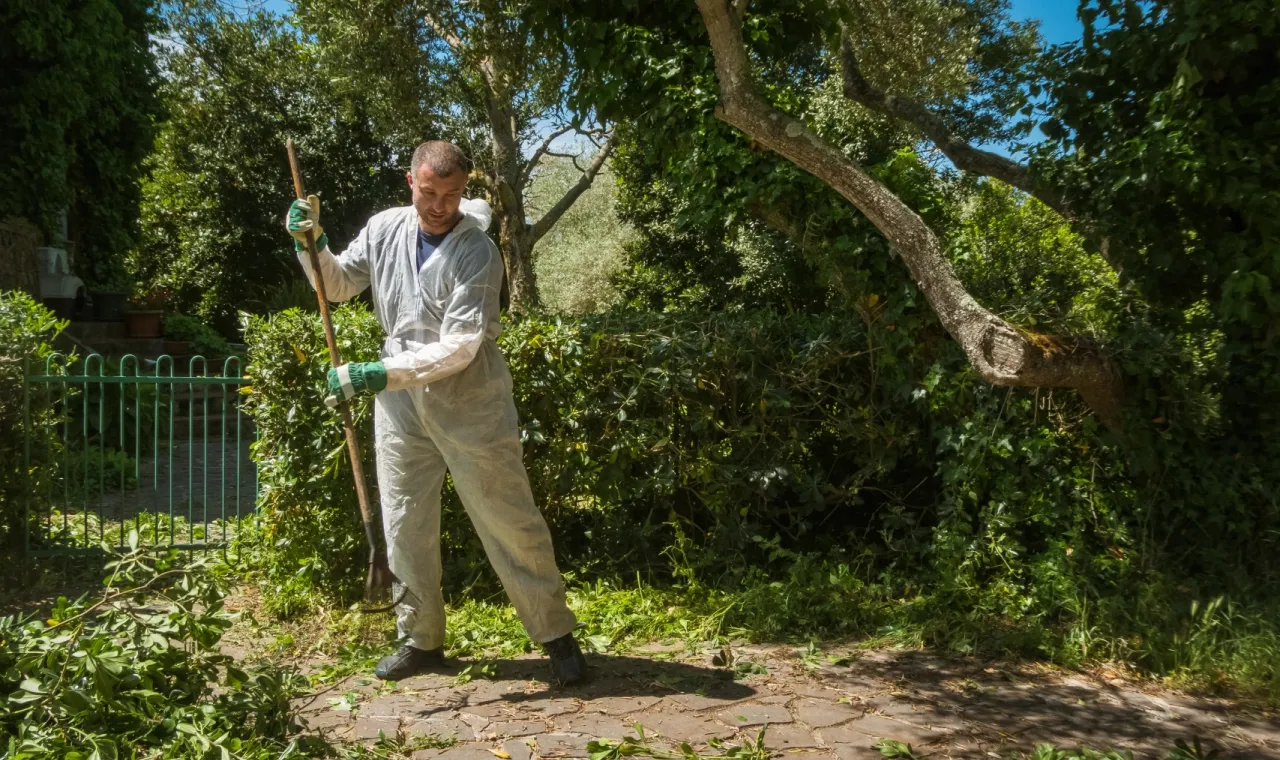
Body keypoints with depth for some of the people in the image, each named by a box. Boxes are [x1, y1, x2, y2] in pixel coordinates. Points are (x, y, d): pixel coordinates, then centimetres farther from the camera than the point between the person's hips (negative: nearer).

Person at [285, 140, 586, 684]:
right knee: (404, 524, 12)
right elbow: (339, 285, 15)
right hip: (400, 399, 5)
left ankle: (556, 636, 14)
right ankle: (421, 640, 28)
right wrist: (312, 245, -4)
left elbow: (458, 348, -22)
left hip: (469, 399, -5)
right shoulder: (385, 229, 0)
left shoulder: (477, 253, -16)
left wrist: (377, 373, -26)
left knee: (509, 522, 0)